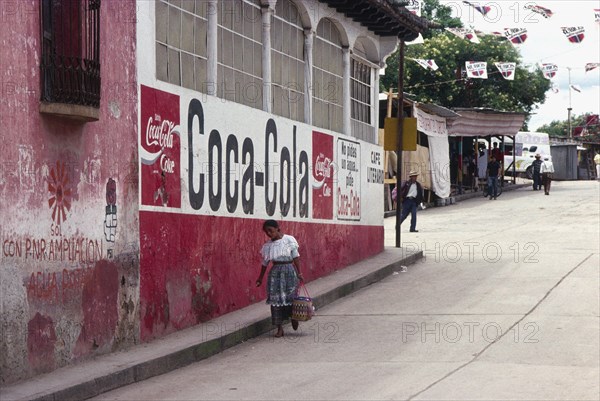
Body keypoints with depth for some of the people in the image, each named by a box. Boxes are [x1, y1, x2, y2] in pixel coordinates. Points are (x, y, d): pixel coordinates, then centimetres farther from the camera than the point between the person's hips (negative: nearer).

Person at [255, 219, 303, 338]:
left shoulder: (289, 240, -3)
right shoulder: (267, 245, 7)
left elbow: (295, 257, -2)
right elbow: (265, 262, 15)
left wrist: (299, 273, -5)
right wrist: (260, 278, 17)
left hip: (289, 270, -3)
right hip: (275, 271, 3)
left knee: (291, 296, -4)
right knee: (275, 298, -2)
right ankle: (279, 328, 4)